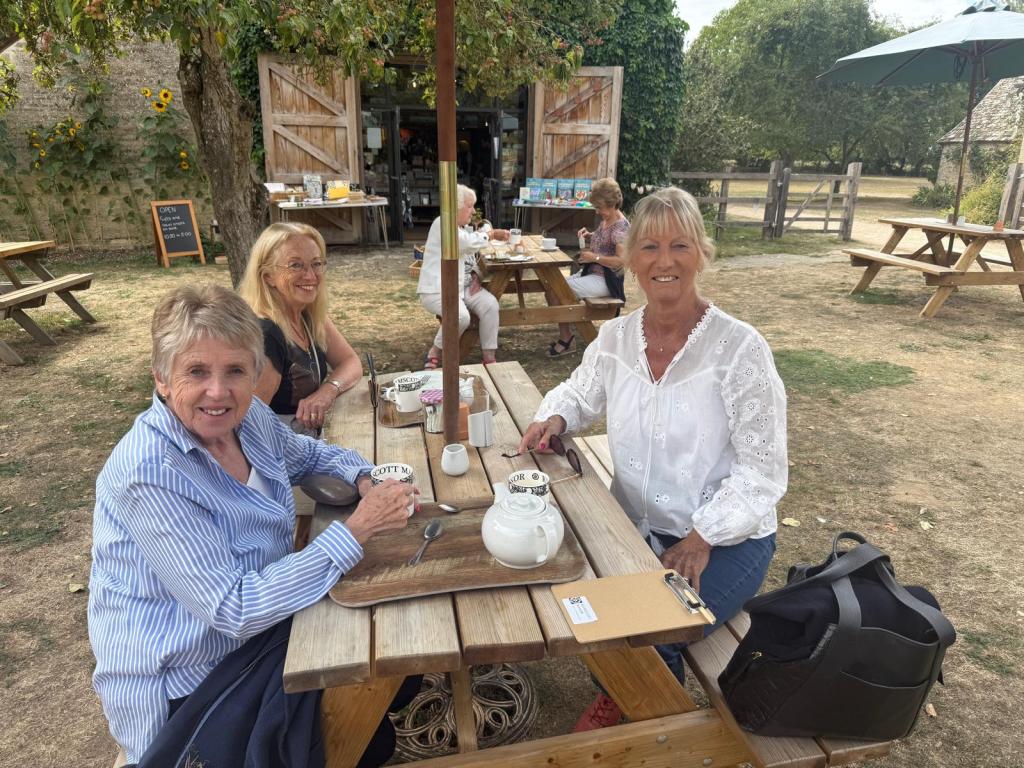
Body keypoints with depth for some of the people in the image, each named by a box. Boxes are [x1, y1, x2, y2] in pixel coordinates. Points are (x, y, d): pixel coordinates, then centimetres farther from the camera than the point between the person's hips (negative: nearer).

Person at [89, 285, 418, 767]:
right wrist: (356, 530, -31)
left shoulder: (248, 417, -8)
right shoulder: (149, 473, -29)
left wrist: (363, 476, -7)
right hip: (181, 690, -7)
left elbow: (306, 453, 13)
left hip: (258, 617, 7)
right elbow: (235, 609, -30)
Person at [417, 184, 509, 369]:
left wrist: (475, 275, 6)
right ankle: (434, 354, -8)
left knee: (490, 304, -20)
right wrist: (491, 234, -7)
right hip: (437, 290, -8)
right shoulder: (442, 224, -10)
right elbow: (469, 242, -24)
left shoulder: (460, 228, 19)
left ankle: (489, 358, -15)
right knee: (461, 316, -34)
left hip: (463, 286, 8)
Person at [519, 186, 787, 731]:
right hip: (634, 527, 4)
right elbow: (579, 393, 17)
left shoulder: (739, 348, -16)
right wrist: (555, 419, -6)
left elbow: (762, 471, -13)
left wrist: (700, 539, -21)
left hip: (726, 538, -4)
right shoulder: (615, 337, -2)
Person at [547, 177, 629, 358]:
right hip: (592, 272, 10)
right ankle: (566, 336, 0)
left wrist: (594, 257, -22)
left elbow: (622, 260, -26)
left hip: (605, 280, -10)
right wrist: (589, 235, 8)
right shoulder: (606, 219, 8)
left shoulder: (621, 226, -18)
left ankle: (566, 339, -4)